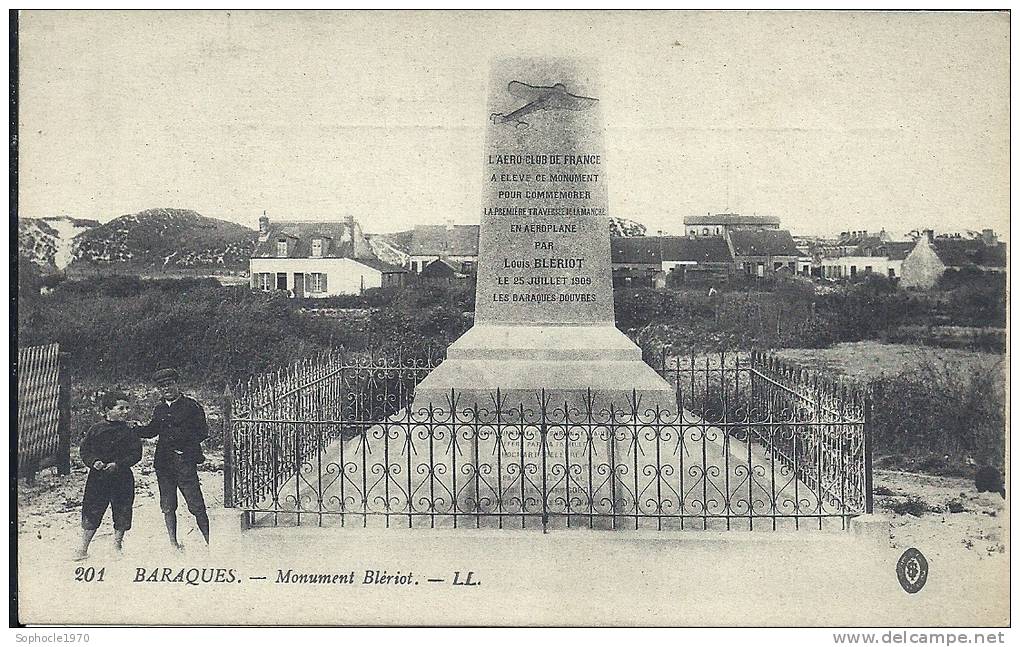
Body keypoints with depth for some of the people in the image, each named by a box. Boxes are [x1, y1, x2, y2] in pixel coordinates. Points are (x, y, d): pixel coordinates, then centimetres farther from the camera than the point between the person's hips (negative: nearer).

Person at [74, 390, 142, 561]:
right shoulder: (96, 429, -2)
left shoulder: (130, 431, -2)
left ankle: (117, 545, 23)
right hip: (98, 477, 0)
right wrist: (93, 462, -16)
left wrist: (118, 464, -18)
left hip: (123, 478, 1)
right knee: (92, 512, 2)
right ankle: (83, 548, 12)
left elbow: (136, 454, -6)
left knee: (122, 512, 6)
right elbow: (84, 449, 2)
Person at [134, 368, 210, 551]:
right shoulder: (159, 409, 13)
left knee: (196, 505, -6)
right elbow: (152, 430, 22)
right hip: (163, 463, 5)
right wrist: (133, 429, 8)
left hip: (185, 462, -5)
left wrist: (186, 440, -15)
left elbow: (203, 432, -2)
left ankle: (209, 541, 1)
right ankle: (173, 543, 18)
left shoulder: (191, 405, -2)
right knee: (168, 506, 9)